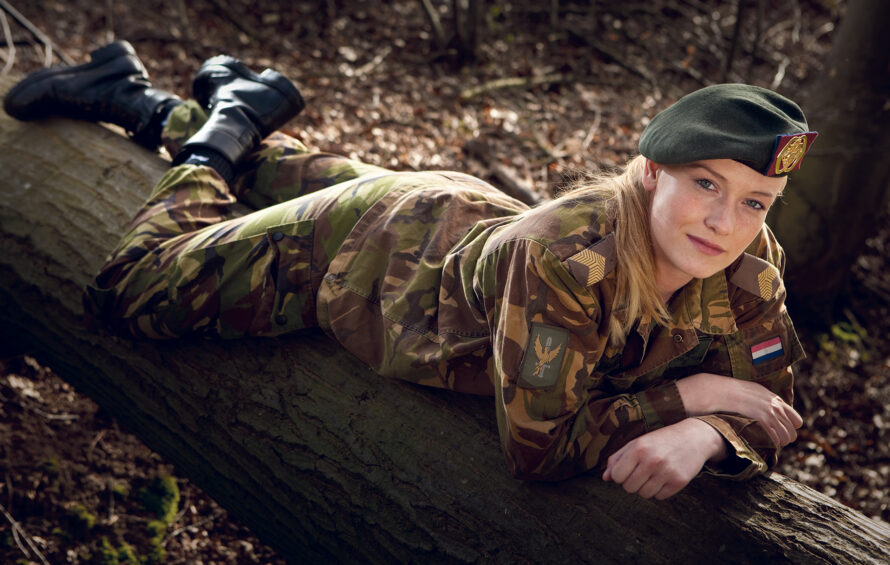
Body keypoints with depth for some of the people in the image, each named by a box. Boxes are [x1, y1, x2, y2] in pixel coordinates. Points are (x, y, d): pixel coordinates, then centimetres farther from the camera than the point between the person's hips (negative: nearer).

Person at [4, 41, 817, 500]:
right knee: (133, 292, 8)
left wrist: (705, 433, -42)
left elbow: (768, 408, -20)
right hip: (370, 248, -5)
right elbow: (536, 445, -41)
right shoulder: (566, 251, -46)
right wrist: (683, 394, -37)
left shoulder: (747, 267, -28)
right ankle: (228, 122, 25)